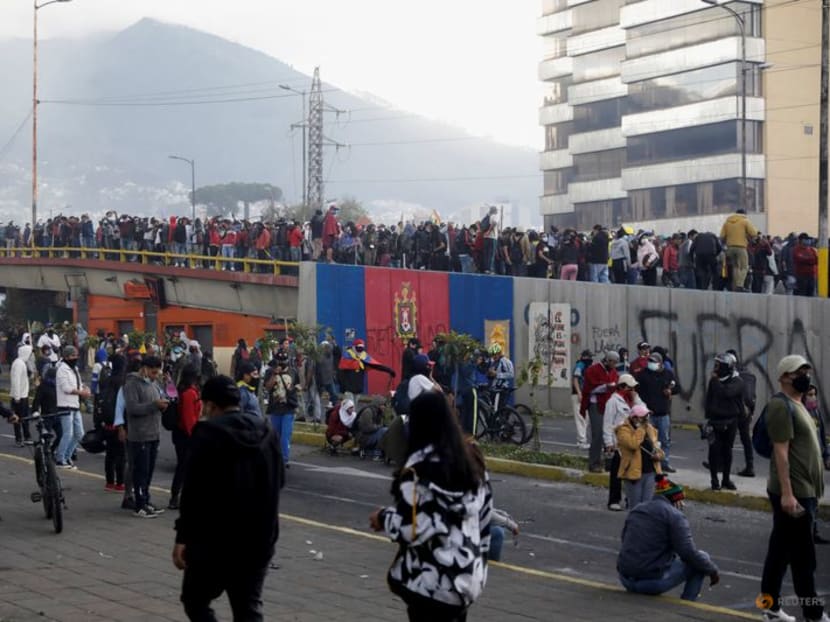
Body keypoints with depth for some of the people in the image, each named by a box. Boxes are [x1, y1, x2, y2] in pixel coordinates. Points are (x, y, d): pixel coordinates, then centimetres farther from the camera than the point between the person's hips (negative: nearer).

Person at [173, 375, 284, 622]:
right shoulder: (267, 431, 9)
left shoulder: (209, 432, -11)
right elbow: (279, 481, 17)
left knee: (195, 599, 11)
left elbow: (193, 489, -15)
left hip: (216, 538, -6)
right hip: (259, 538, 6)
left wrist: (183, 536, -12)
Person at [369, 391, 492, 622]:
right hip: (468, 574, 8)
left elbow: (410, 527, -22)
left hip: (431, 581, -8)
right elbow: (484, 513, 11)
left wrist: (382, 518, -3)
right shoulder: (471, 458, 5)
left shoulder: (420, 468, -20)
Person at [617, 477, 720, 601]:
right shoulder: (675, 516, -6)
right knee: (700, 559, 7)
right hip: (654, 581, -7)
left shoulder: (635, 511, 15)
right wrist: (712, 570, 2)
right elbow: (688, 553, -13)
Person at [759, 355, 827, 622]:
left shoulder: (796, 405, 17)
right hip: (794, 492, -10)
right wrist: (787, 493, -24)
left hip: (803, 491, 10)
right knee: (803, 555, -4)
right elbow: (781, 452, -20)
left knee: (781, 551, 12)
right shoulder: (782, 405, -14)